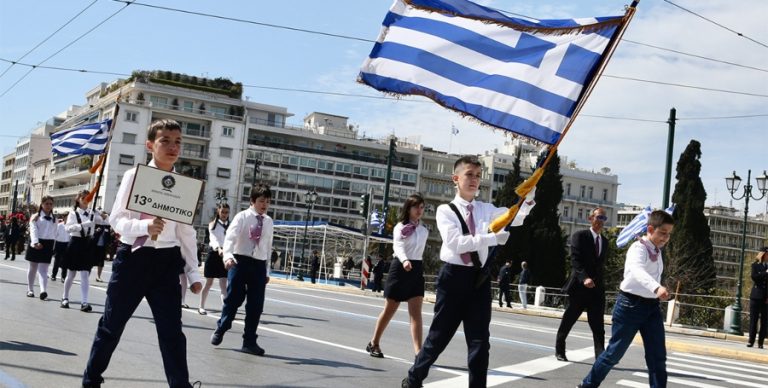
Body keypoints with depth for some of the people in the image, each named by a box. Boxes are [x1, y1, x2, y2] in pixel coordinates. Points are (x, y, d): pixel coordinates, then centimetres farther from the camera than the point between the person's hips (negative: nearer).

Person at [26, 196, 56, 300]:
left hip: (48, 245, 2)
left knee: (43, 269, -8)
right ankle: (30, 289, 23)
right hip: (36, 244, -2)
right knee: (33, 268, 11)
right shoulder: (36, 217, 0)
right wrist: (36, 242, -29)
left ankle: (43, 291, -23)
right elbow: (33, 230, -14)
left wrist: (53, 247, 9)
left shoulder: (54, 219, 11)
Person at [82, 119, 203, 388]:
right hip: (133, 257, -1)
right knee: (111, 325, 12)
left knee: (171, 331, -2)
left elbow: (187, 232, 7)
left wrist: (193, 273, 3)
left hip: (166, 261, 1)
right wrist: (145, 226, -27)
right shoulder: (134, 176, -3)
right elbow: (116, 219, -7)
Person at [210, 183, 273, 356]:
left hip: (259, 265, 4)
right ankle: (220, 330, 25)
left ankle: (249, 342, 13)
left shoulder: (268, 222, 11)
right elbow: (230, 237, -17)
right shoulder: (242, 217, -4)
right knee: (233, 299, 2)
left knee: (256, 305, 3)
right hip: (240, 261, -4)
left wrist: (266, 271, 15)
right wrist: (228, 256, -34)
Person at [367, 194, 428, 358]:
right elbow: (398, 246, -22)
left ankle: (418, 351, -14)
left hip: (417, 269, 4)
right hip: (401, 267, -4)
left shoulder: (424, 230, 10)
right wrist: (404, 260, -40)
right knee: (389, 310, 6)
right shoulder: (400, 227, -6)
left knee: (416, 312, -7)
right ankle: (374, 343, 24)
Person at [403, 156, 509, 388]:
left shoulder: (485, 210, 9)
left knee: (479, 341, 3)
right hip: (454, 277, -3)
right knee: (439, 336, 8)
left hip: (479, 278, 3)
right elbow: (455, 243, -17)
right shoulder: (445, 210, -3)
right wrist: (493, 238, -24)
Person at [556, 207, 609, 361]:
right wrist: (584, 278, -28)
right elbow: (575, 260, -14)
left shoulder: (604, 241, 15)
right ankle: (559, 351, 24)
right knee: (567, 321, 8)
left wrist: (601, 284, 11)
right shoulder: (580, 236, -4)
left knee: (598, 326, -5)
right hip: (579, 287, -5)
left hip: (597, 289, 5)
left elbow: (601, 264, 18)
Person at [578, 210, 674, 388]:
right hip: (631, 304, -7)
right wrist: (657, 288, -53)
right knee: (615, 352, 2)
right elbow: (637, 270, -37)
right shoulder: (638, 248, -16)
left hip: (652, 306, 7)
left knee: (658, 356, 1)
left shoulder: (657, 251, 12)